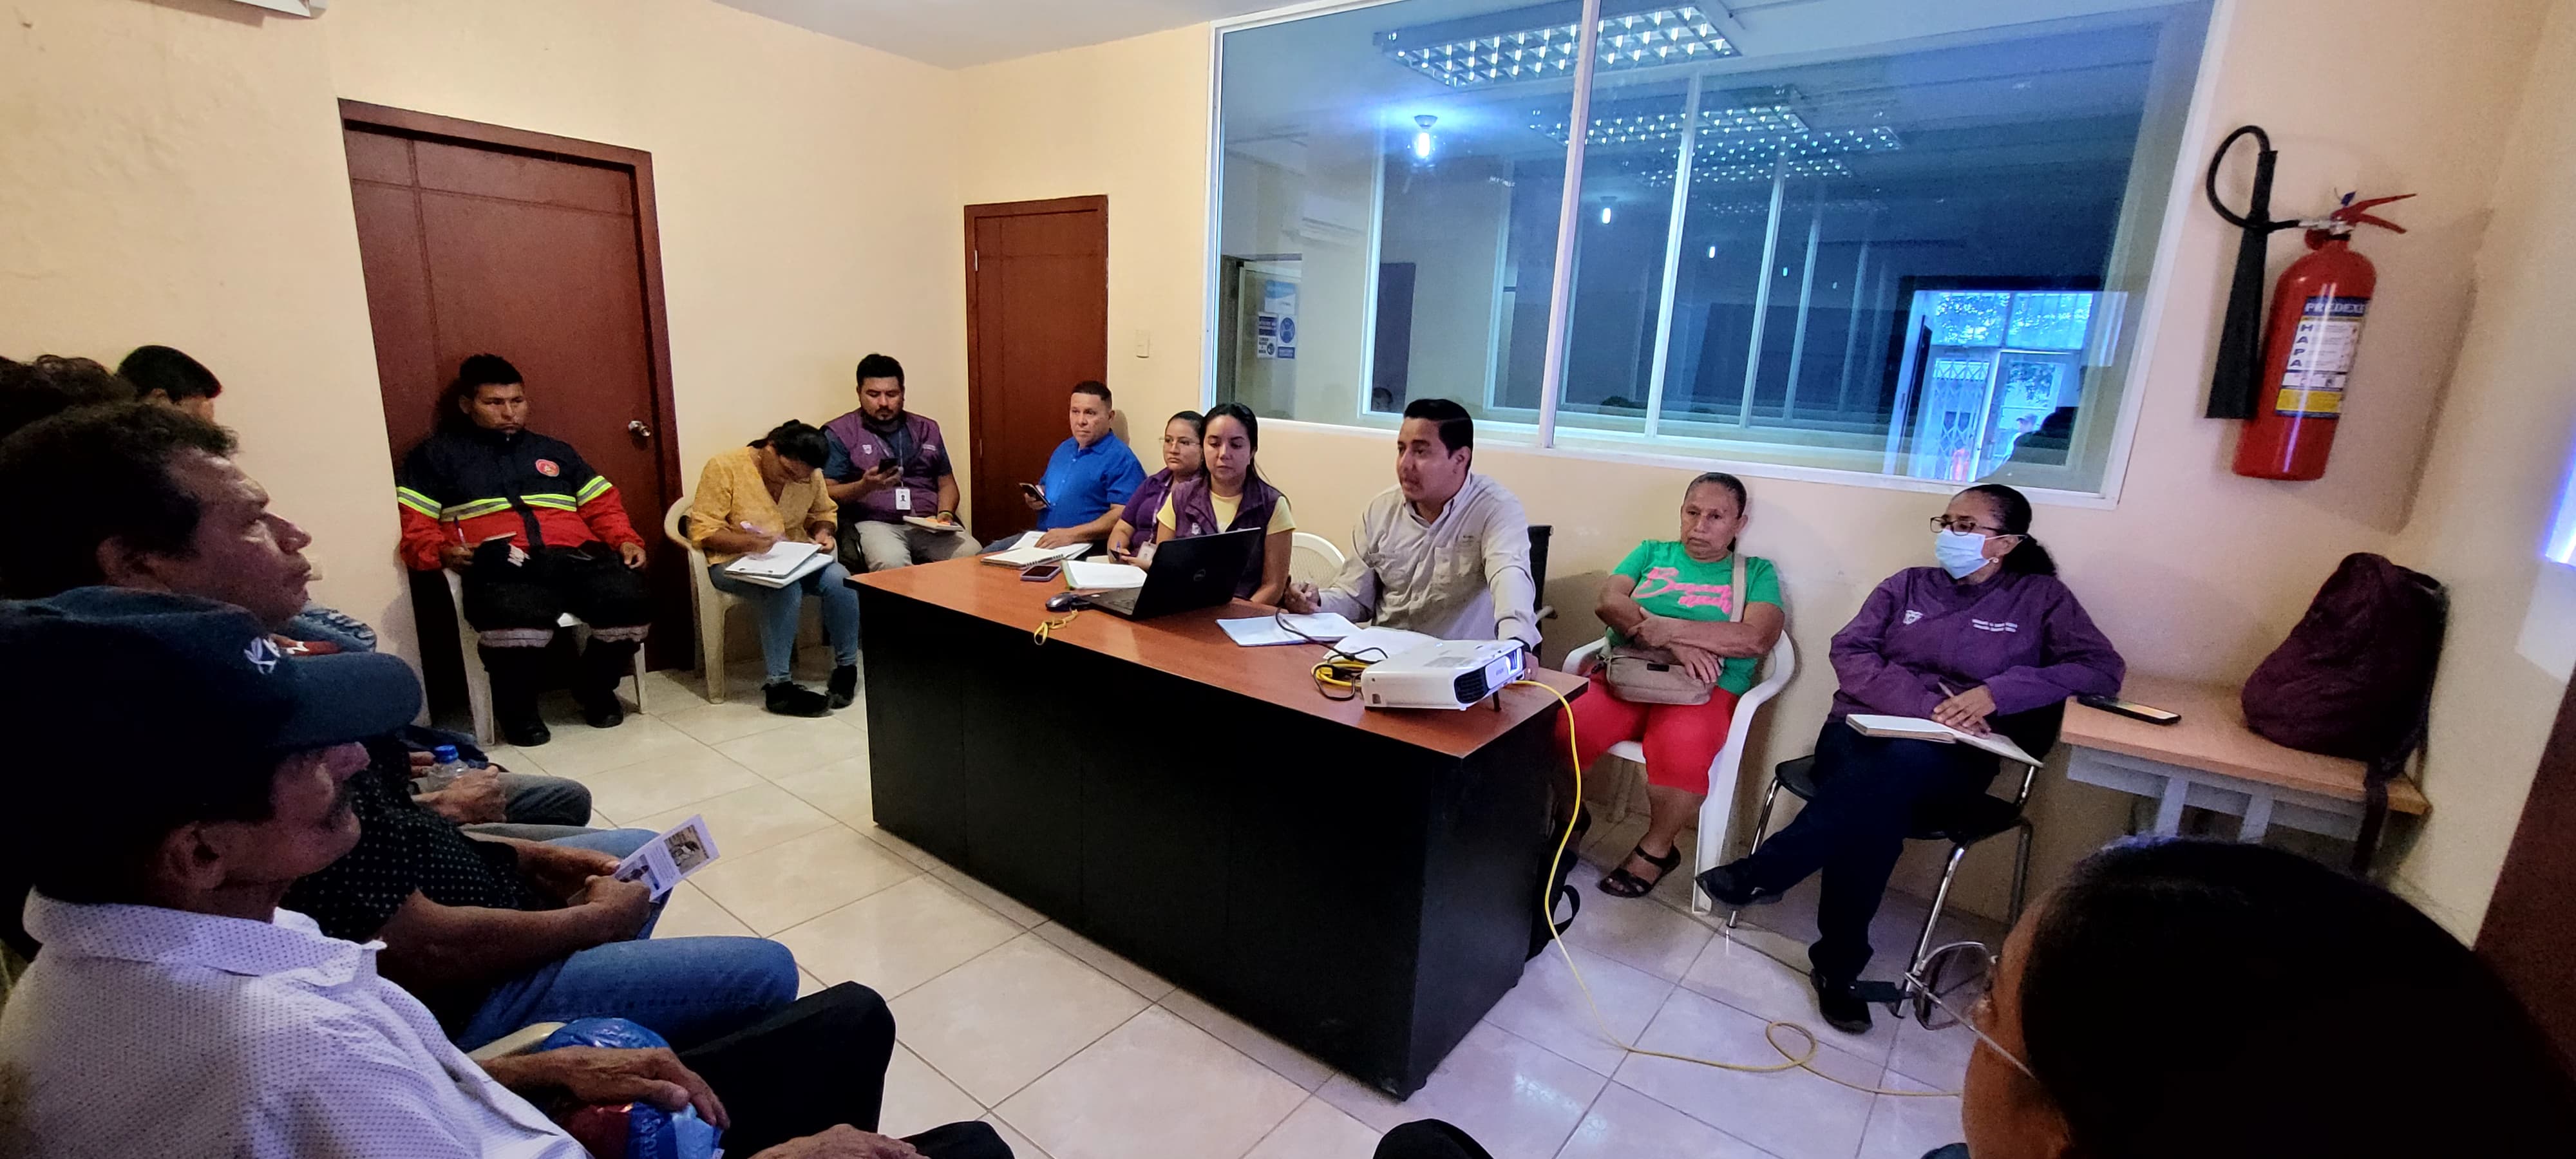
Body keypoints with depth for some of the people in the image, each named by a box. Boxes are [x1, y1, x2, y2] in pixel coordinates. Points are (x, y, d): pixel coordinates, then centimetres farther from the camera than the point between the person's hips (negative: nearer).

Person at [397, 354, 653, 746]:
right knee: (519, 620, -38)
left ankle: (595, 688, 1)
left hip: (575, 556, 3)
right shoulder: (436, 455, 22)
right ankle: (516, 708, -5)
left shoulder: (555, 450, 31)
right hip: (501, 565, -3)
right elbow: (412, 524, 12)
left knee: (631, 603, -30)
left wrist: (626, 541, 3)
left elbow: (602, 506, 23)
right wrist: (442, 552, -9)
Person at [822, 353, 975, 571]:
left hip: (930, 524, 3)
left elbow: (947, 483, 22)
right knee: (891, 563, -37)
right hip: (874, 523, -3)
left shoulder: (927, 429, 21)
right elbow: (826, 494, 3)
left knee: (973, 556, -26)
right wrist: (865, 486, -16)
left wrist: (946, 513, 0)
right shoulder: (839, 433, 9)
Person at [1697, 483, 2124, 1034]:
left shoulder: (2041, 596, 12)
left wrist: (1997, 692, -15)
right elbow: (1849, 651, 4)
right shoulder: (1908, 584, 16)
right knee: (1875, 814, -35)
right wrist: (1926, 705, -13)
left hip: (1951, 755, -1)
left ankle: (1760, 875, -32)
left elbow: (2104, 668, 1)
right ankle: (1837, 967, -24)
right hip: (1864, 726, 2)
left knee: (1901, 766, -40)